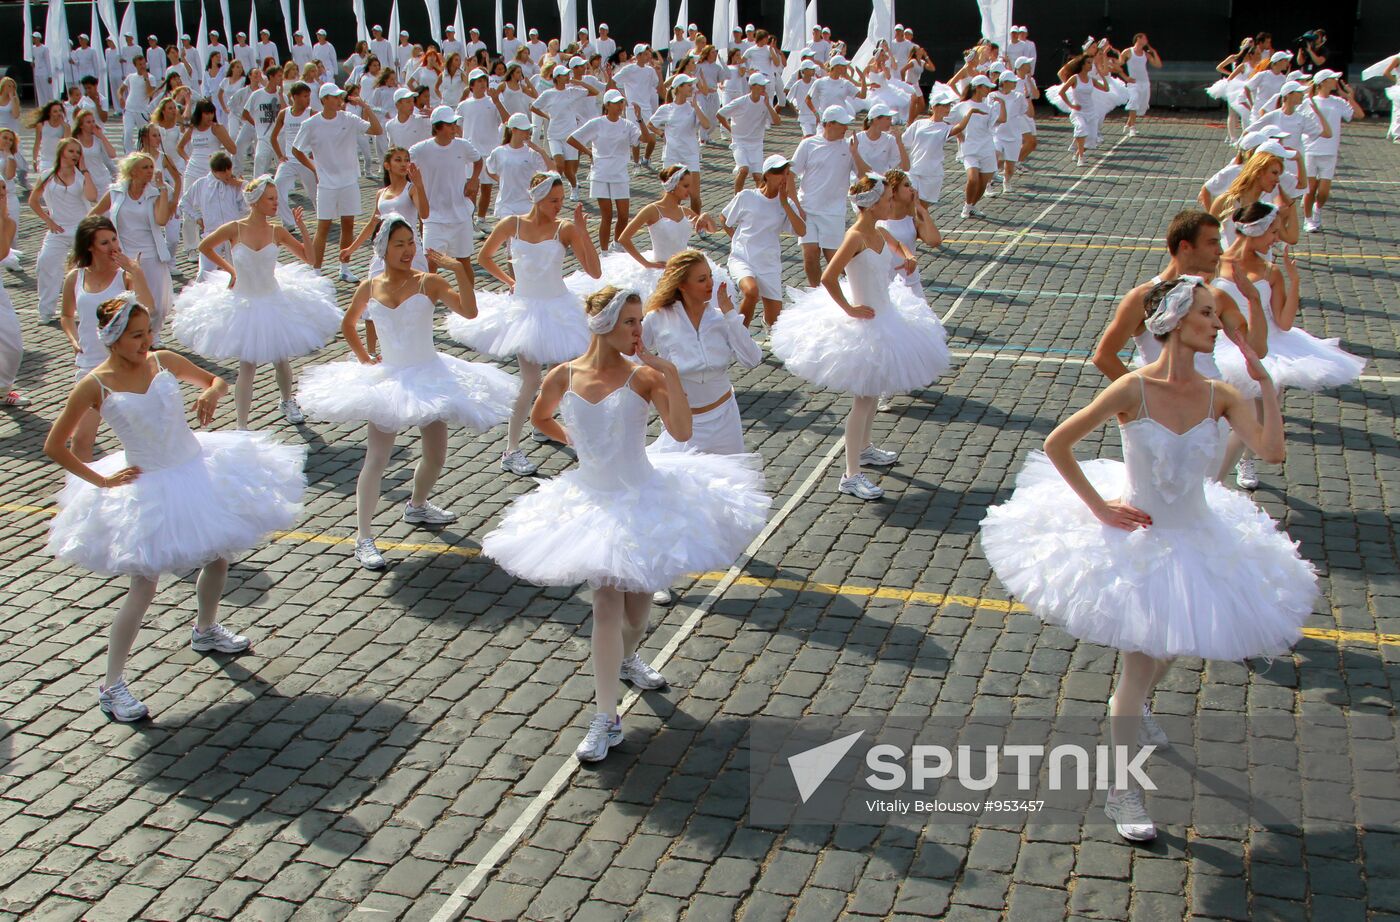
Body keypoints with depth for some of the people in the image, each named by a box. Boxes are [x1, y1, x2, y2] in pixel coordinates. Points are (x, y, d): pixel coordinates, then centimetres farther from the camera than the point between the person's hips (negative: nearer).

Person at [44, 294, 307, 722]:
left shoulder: (164, 361, -4)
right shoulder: (95, 386, -15)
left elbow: (216, 380, 13)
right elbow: (54, 446, -8)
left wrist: (211, 392, -11)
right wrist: (101, 481, -9)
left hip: (197, 470, 5)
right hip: (147, 489, -5)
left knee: (218, 558, 20)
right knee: (144, 587, -5)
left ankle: (205, 631, 49)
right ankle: (111, 686, 9)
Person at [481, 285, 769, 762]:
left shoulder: (643, 376, -11)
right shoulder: (564, 377, -5)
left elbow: (682, 431, -24)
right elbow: (539, 418, 16)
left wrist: (669, 373, -28)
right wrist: (573, 439, 8)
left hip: (643, 498, 0)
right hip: (593, 503, 0)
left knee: (637, 605, 14)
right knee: (608, 605, -7)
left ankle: (627, 659, 50)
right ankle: (606, 719, 2)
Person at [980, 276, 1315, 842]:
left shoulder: (1221, 396, -9)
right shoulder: (1134, 390, -20)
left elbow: (1272, 451, -22)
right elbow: (1056, 445, -16)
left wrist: (1266, 382, -20)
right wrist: (1098, 507, -13)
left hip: (1198, 540, 5)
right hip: (1137, 541, -5)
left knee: (1166, 652, 25)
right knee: (1139, 663, 0)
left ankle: (1132, 707, 59)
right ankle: (1121, 789, 17)